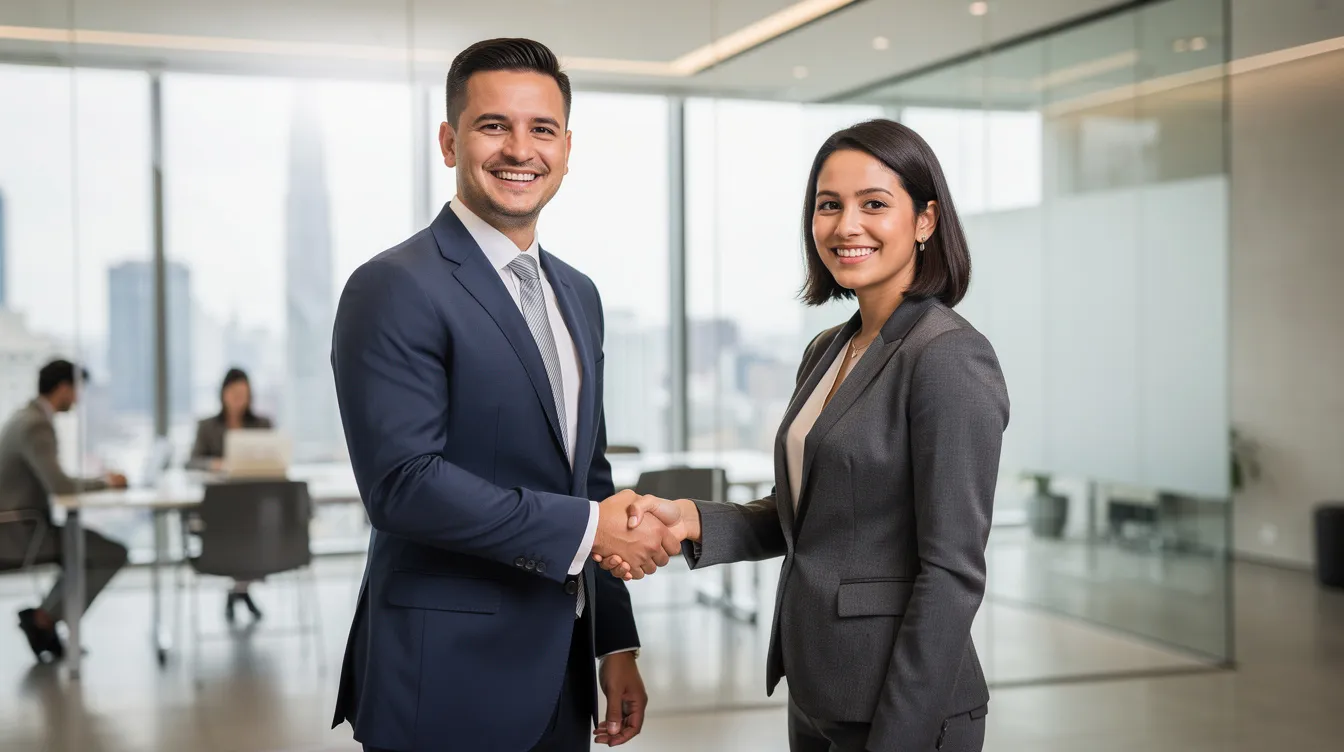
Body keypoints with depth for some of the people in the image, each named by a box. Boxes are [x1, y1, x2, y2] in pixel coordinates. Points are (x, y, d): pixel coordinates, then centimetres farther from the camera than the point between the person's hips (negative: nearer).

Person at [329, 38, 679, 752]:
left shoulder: (578, 293, 12)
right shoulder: (395, 288, -13)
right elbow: (402, 482, -22)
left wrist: (615, 642, 14)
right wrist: (585, 526, -19)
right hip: (448, 679, -7)